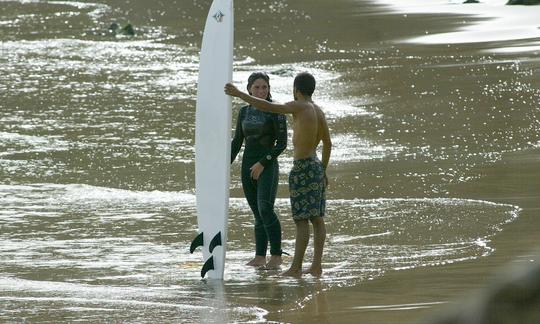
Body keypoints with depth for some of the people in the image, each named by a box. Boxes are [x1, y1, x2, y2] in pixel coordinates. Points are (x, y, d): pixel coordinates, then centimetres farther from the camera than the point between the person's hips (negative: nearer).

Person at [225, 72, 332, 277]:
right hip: (316, 166, 9)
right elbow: (328, 143, 20)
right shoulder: (318, 111, 12)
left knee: (302, 220, -8)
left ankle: (296, 268, -8)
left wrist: (239, 94, -17)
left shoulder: (299, 107, -12)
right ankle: (316, 266, 8)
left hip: (303, 168, -9)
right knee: (317, 219, 7)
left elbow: (266, 106, -20)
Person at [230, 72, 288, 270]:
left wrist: (262, 163, -15)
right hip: (248, 166, 5)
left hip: (267, 166, -5)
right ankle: (260, 257, 6)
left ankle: (276, 255, -16)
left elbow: (282, 143, -9)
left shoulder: (276, 111, -5)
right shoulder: (244, 112, 11)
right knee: (257, 214, 5)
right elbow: (237, 141, 17)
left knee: (265, 209, -19)